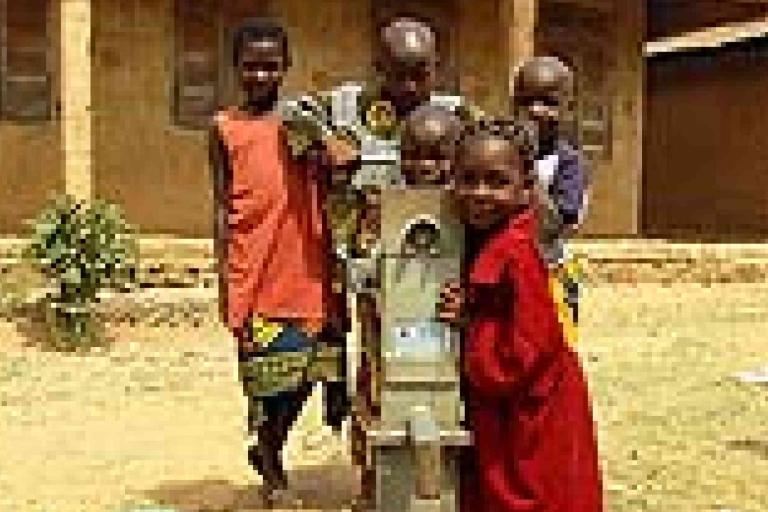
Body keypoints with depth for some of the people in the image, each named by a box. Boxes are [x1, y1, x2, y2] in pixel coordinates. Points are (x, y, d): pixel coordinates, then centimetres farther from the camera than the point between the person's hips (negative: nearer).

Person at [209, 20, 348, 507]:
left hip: (308, 273, 2)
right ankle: (270, 467, 24)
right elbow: (222, 207, 2)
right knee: (272, 378, 3)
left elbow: (326, 196, 12)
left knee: (309, 371, 5)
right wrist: (224, 281, -2)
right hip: (255, 276, -2)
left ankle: (269, 447, 30)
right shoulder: (225, 127, 5)